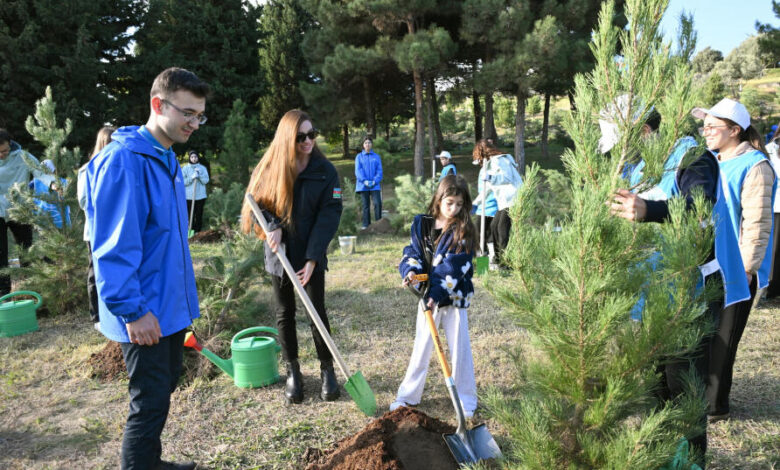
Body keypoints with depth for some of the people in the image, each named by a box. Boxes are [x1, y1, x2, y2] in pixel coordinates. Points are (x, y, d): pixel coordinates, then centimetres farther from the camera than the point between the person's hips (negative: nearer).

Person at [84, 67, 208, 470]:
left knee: (164, 389, 21)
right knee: (150, 404, 0)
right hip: (144, 315, -9)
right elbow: (113, 247, -23)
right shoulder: (123, 160, -20)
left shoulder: (167, 159, 9)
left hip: (171, 305, 10)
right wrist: (132, 311, -22)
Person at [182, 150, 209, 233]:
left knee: (199, 215, 3)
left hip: (200, 196, 1)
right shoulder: (185, 168, 3)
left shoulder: (202, 168, 7)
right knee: (191, 215, -1)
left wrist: (199, 175, -16)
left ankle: (197, 231, 11)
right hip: (189, 196, -1)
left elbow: (206, 180, -1)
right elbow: (183, 182, -4)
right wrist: (192, 177, -16)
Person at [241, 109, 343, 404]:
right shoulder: (269, 169, -6)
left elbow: (329, 215, -12)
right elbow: (256, 202, 3)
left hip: (312, 255, -2)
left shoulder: (325, 170, -10)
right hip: (279, 254, 2)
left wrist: (312, 258, -18)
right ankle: (292, 371, 27)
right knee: (285, 313, 11)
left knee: (317, 311, 4)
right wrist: (272, 227, -17)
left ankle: (327, 369, 22)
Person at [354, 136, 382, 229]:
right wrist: (364, 181, -15)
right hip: (363, 185, 0)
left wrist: (375, 181, -13)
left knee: (378, 203, -13)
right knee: (366, 206, 4)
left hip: (375, 185, 0)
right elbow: (358, 170, 0)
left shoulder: (377, 157, 10)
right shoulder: (359, 157, 9)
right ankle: (366, 225, 10)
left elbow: (379, 170, 4)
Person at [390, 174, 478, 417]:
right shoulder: (421, 223, 0)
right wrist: (410, 271, -20)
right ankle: (408, 394, 25)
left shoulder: (463, 230, -10)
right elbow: (414, 252, 3)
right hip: (427, 295, 3)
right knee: (422, 347, 12)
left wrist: (436, 293, -26)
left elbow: (455, 267, -18)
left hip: (455, 297, -2)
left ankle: (466, 400, 21)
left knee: (460, 348, 7)